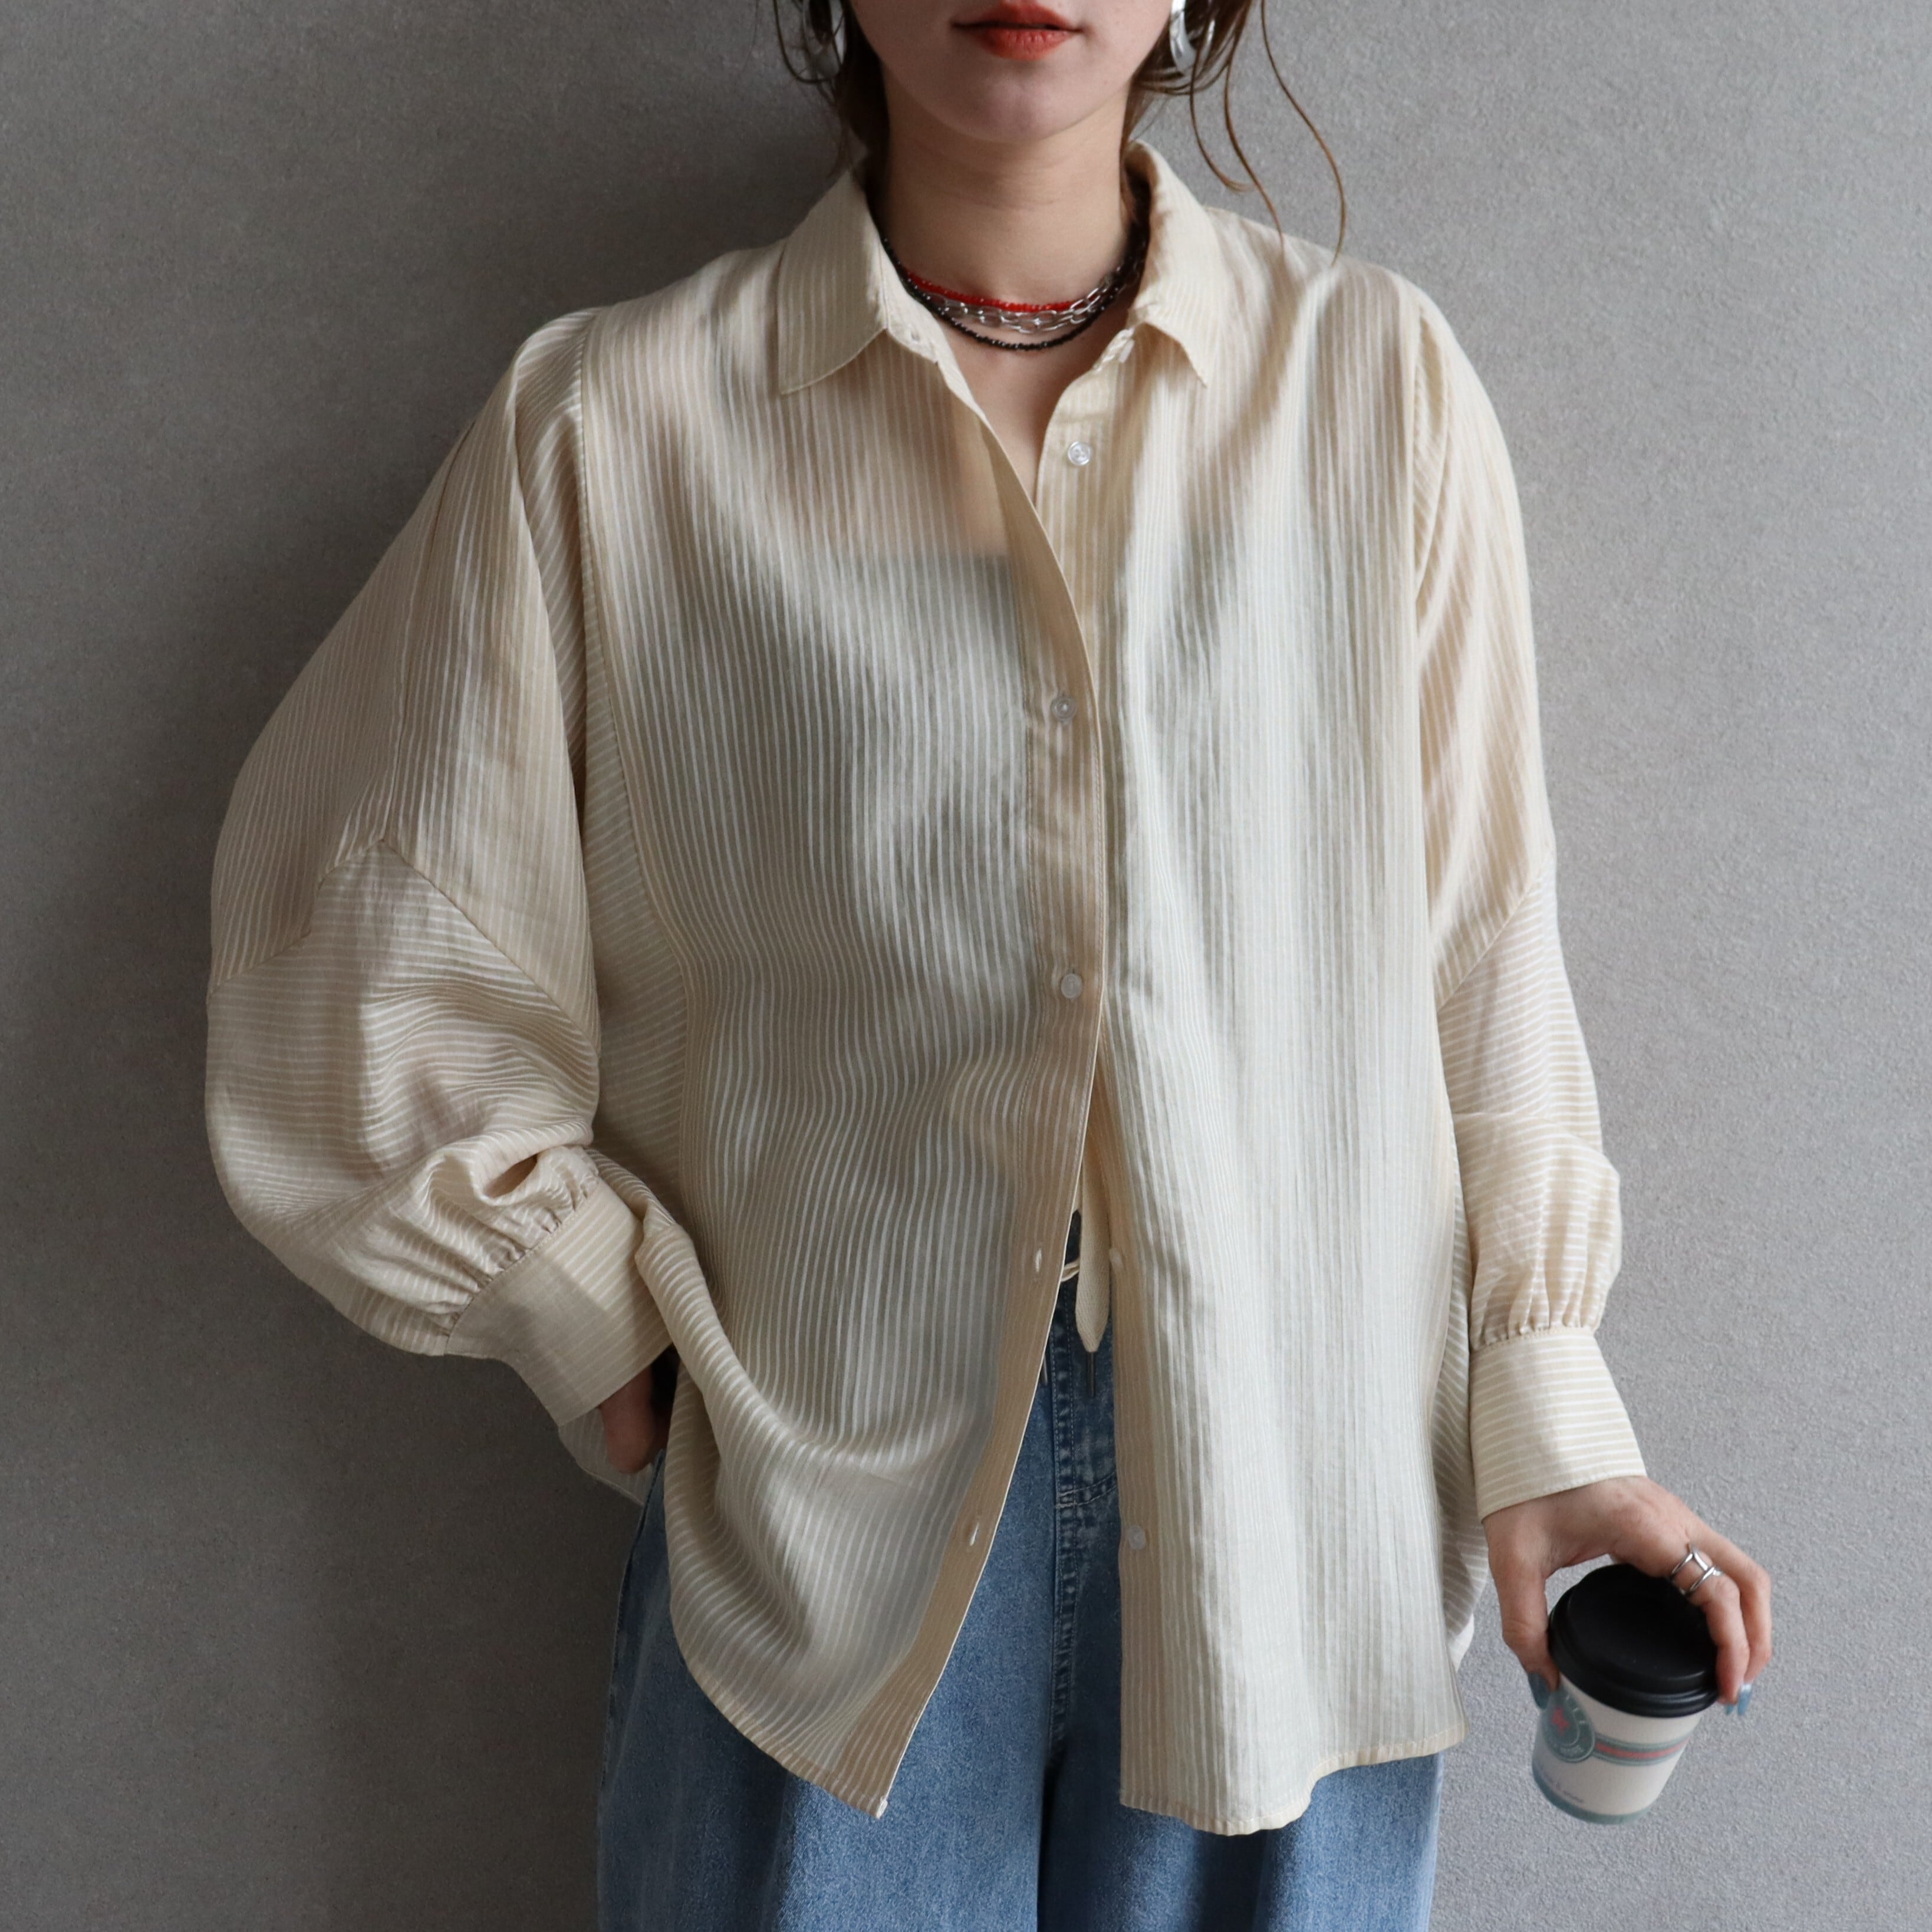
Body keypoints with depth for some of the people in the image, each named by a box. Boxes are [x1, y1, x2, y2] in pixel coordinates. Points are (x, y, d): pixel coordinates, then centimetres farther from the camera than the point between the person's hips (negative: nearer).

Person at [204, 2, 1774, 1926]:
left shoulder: (1384, 379, 0)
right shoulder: (613, 421, -5)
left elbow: (1478, 946, 3)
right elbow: (369, 982, 1)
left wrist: (1543, 1408, 0)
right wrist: (618, 1339, -1)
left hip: (1298, 1510, 2)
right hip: (831, 1499, -1)